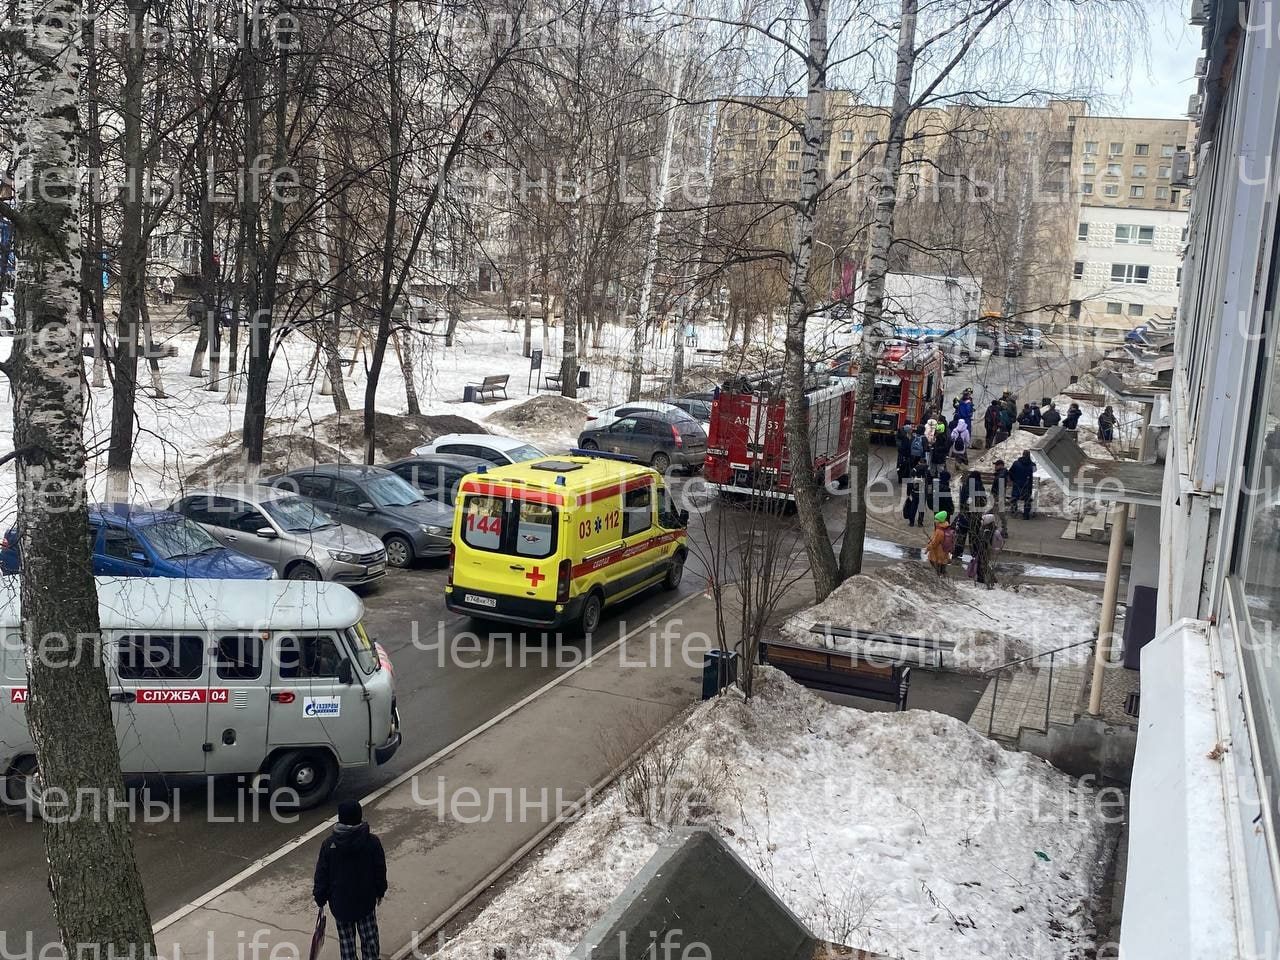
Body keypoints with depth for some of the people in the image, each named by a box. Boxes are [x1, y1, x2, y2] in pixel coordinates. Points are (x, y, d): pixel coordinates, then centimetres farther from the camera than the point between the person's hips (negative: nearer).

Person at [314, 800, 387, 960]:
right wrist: (380, 891, 13)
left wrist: (320, 898, 6)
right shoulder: (372, 842, -14)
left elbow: (322, 875, -7)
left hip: (340, 902, 0)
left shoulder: (329, 844, -14)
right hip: (366, 899, 0)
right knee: (369, 937, 16)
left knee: (346, 939, 15)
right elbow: (380, 870, -3)